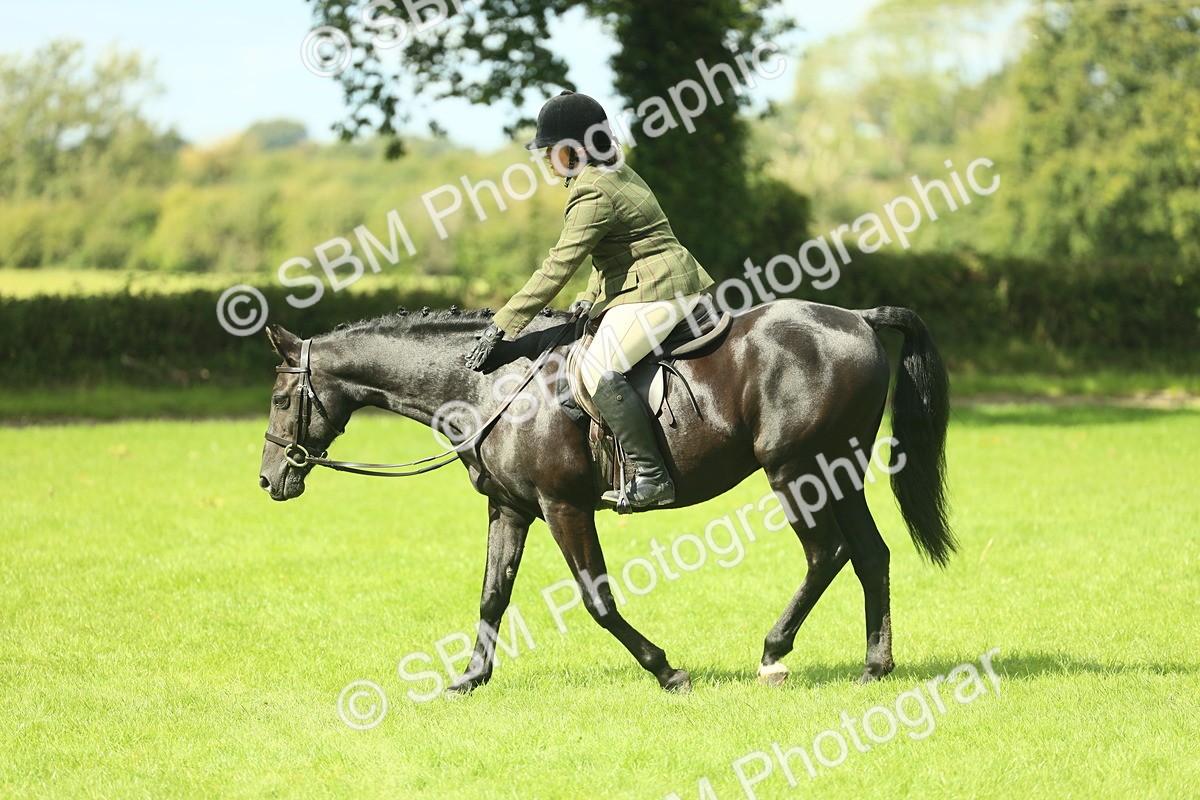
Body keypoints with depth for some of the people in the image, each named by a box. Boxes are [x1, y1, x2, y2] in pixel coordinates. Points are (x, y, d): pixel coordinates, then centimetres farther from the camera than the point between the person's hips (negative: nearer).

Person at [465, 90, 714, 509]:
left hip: (655, 293, -12)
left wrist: (504, 322, -19)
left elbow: (559, 266, -20)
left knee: (600, 369, -25)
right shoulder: (616, 173, 15)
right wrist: (591, 297, 12)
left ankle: (651, 477, -28)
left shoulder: (594, 195, -17)